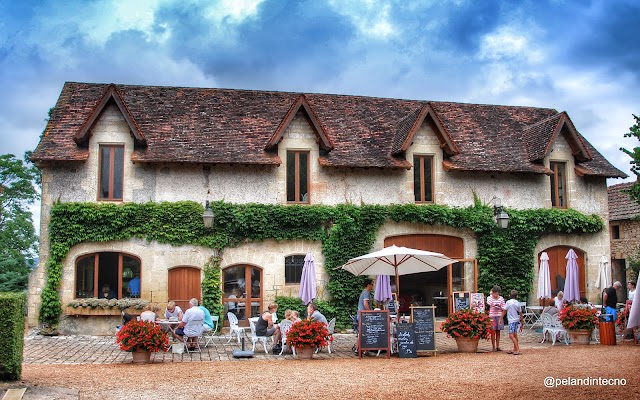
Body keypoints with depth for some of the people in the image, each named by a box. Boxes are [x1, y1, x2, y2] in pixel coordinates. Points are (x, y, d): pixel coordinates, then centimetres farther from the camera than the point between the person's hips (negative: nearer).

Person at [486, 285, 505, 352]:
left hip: (499, 316, 2)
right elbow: (489, 303, -22)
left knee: (498, 331, 6)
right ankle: (493, 347, 4)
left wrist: (499, 307, -14)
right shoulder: (489, 298, -1)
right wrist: (491, 294, -13)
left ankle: (498, 346, 12)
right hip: (492, 316, -2)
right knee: (493, 331, -1)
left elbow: (504, 308, 7)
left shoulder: (501, 298, 6)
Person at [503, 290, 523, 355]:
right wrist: (522, 322, 21)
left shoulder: (508, 302, -8)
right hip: (517, 320, 7)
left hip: (511, 321, -7)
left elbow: (504, 311, -4)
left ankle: (518, 350, -18)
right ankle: (515, 350, 19)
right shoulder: (518, 303, 7)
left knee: (511, 335, -10)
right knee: (515, 335, 13)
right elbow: (520, 313, 12)